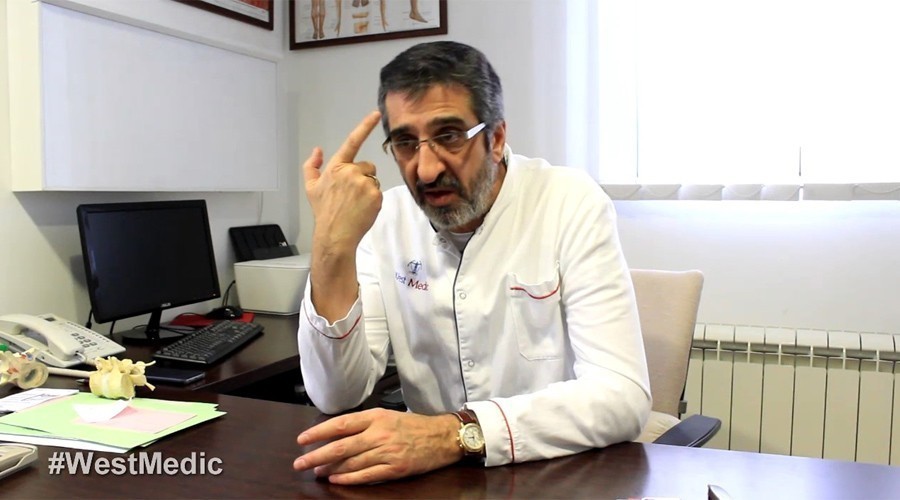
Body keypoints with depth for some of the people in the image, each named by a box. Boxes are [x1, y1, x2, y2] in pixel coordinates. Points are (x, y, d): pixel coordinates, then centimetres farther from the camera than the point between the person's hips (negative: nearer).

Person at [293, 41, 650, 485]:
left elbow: (623, 396, -21)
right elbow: (338, 397, -8)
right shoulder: (383, 219, -2)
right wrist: (332, 248, -21)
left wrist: (457, 433, -32)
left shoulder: (572, 203, -12)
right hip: (433, 472, 2)